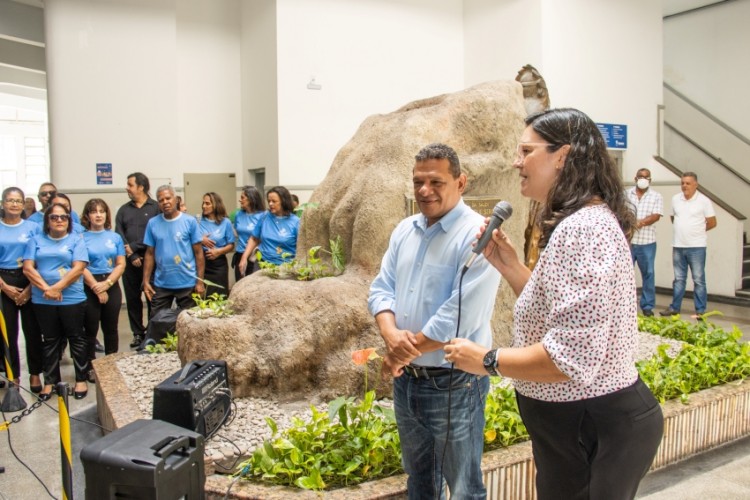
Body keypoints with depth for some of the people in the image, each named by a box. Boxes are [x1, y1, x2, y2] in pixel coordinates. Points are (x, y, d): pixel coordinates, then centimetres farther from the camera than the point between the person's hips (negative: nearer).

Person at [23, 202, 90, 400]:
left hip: (72, 300, -2)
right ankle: (50, 381, 22)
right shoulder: (36, 241, 9)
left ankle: (81, 379, 16)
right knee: (50, 341, 12)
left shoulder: (76, 240, 2)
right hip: (43, 301, 3)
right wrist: (46, 288, -14)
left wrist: (57, 288, -17)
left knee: (76, 339, 6)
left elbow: (78, 268, -9)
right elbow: (28, 268, -1)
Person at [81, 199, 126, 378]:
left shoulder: (115, 237, 6)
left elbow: (121, 264, 2)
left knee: (111, 328, 10)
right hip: (89, 288, -2)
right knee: (91, 329, 4)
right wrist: (96, 287, -13)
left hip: (112, 286, 2)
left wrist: (106, 283, -11)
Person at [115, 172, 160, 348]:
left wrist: (133, 247, -12)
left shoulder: (156, 208, -1)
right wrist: (131, 256, -10)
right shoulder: (123, 210, 12)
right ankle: (138, 333, 19)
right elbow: (119, 235, 3)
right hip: (130, 261, 4)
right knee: (132, 298, 9)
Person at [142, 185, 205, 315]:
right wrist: (146, 281, 1)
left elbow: (198, 252, -4)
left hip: (187, 283, -2)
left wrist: (200, 281, -7)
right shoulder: (152, 223, 3)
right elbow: (150, 254, 6)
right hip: (161, 284, 2)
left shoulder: (190, 221, -5)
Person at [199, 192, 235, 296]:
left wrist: (219, 251, -14)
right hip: (201, 262, 0)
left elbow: (231, 245, 1)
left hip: (219, 264, 0)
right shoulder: (199, 221, 2)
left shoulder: (225, 222, 0)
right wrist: (200, 240, -15)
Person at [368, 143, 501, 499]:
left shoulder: (477, 235, -18)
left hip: (454, 384, -7)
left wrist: (404, 351, -14)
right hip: (406, 380, 7)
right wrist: (391, 335, -15)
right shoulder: (404, 230, 6)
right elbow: (381, 288, 5)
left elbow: (460, 316, -24)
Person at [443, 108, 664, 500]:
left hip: (593, 433, -10)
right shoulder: (581, 222, 10)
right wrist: (508, 265, 5)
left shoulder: (581, 229, -25)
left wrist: (486, 360, -19)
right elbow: (550, 310, 15)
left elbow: (572, 356, -31)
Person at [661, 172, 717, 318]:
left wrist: (697, 231, 5)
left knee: (699, 280, 1)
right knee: (679, 279, 13)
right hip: (678, 246, 4)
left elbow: (712, 223, -2)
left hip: (696, 247, -4)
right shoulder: (675, 199, 6)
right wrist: (682, 230, 9)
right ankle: (674, 308, 21)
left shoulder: (704, 201, -6)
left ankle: (700, 311, 7)